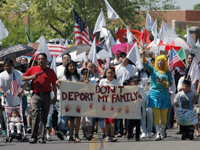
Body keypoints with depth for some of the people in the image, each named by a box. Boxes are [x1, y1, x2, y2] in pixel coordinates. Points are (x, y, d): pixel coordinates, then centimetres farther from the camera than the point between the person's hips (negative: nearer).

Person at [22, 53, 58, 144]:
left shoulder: (50, 71, 9)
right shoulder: (32, 69, 11)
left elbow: (54, 84, 10)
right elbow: (23, 78, 16)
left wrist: (55, 97, 4)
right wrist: (31, 77, -3)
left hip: (46, 96, 1)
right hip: (36, 95, -1)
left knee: (44, 117, 2)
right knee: (36, 114, -15)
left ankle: (42, 137, 8)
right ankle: (33, 137, -15)